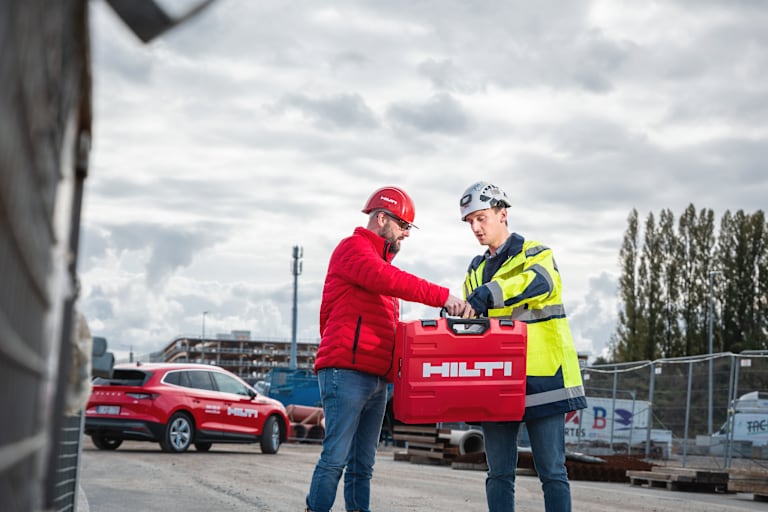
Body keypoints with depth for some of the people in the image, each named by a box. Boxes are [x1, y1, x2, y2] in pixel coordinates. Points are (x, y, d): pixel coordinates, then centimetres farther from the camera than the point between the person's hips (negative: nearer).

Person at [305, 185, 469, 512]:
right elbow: (389, 280, -22)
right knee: (336, 457, -11)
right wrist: (443, 297, -27)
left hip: (377, 379, 9)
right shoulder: (353, 247, -2)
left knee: (362, 464, 6)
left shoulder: (381, 262, 26)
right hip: (347, 372, -9)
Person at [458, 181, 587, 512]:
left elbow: (538, 281, -24)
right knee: (499, 473, 6)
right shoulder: (476, 270, 19)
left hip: (541, 380, -5)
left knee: (552, 471, -1)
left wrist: (488, 294, -39)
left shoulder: (536, 255, 1)